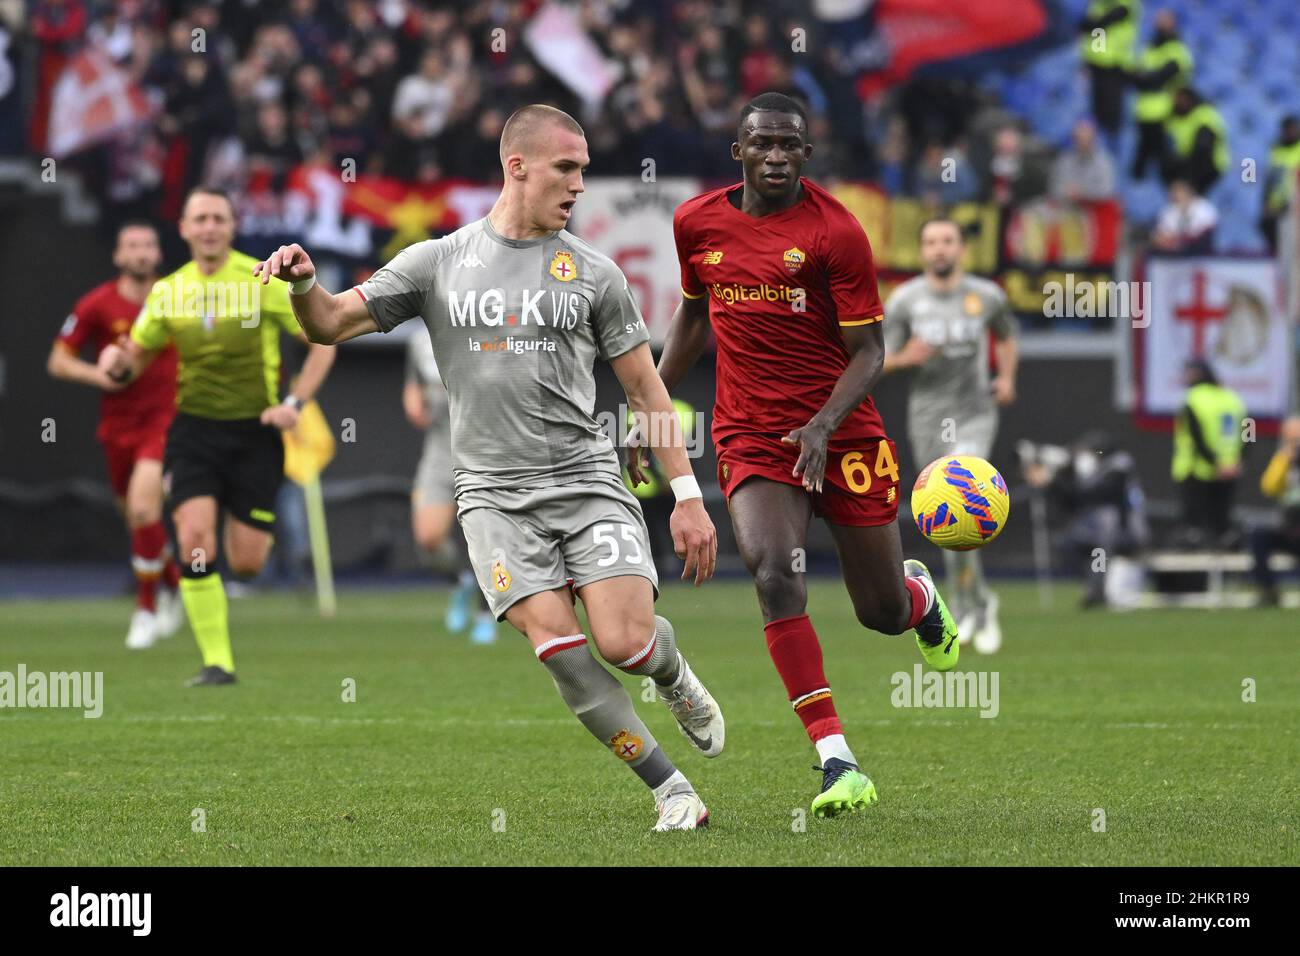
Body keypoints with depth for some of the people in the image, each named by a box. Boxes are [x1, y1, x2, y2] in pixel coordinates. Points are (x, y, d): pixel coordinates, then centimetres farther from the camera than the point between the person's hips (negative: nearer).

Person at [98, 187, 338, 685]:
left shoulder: (263, 282, -7)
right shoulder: (168, 292, 3)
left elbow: (323, 342, -2)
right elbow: (137, 358, 15)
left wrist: (295, 403, -13)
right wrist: (119, 362, -10)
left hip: (254, 433, -2)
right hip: (194, 432, 2)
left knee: (246, 564, -1)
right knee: (195, 542, -18)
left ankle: (256, 527, 38)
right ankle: (216, 661, -10)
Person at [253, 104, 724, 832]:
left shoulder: (594, 273, 6)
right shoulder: (438, 263, 5)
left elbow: (646, 388, 9)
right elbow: (332, 324, 5)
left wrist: (689, 497, 5)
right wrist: (304, 284, -19)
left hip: (587, 480, 0)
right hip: (495, 492, 0)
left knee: (625, 641, -16)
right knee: (559, 647, -18)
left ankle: (675, 675, 23)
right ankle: (673, 792, -6)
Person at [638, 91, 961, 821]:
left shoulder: (836, 231, -11)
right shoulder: (697, 222, 2)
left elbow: (868, 351, -9)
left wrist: (825, 424, -25)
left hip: (843, 433, -2)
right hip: (751, 437, 2)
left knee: (883, 615, 7)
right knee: (774, 571, -25)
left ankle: (919, 593, 49)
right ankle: (837, 762, -25)